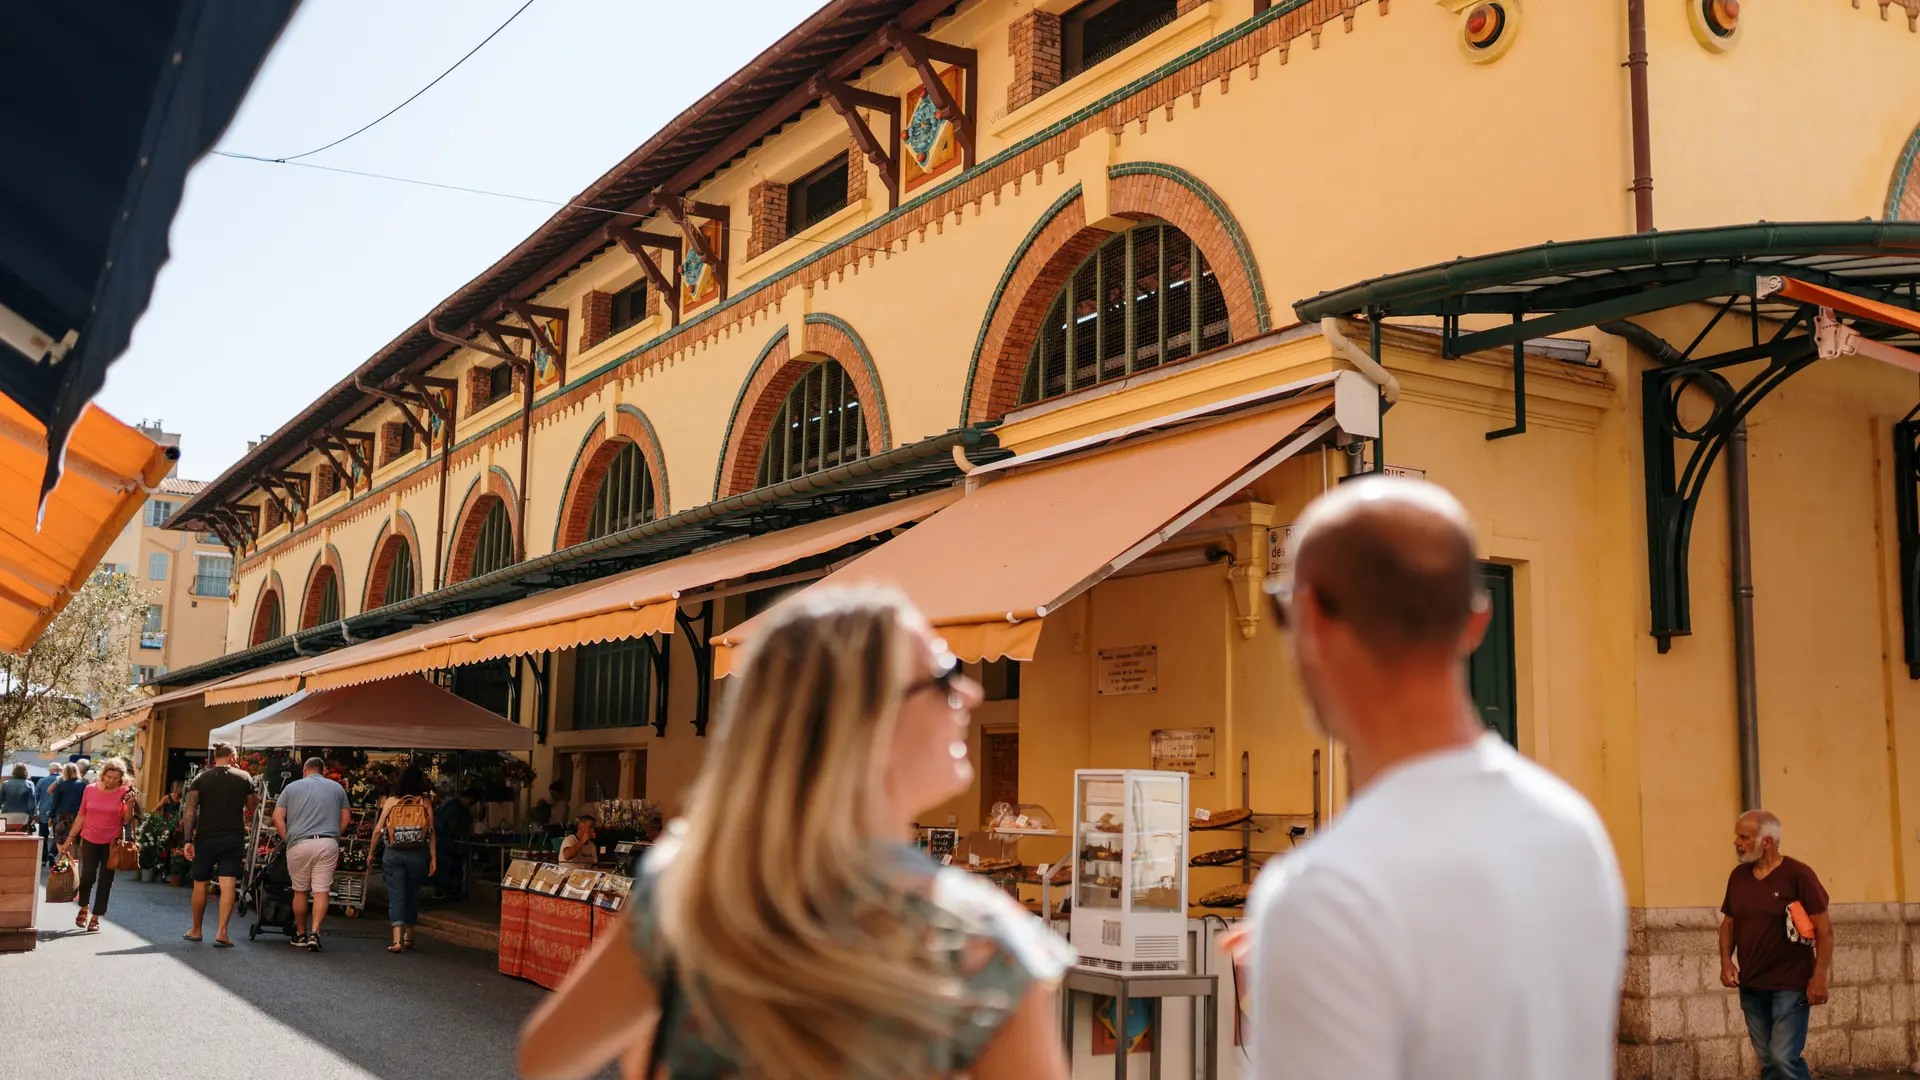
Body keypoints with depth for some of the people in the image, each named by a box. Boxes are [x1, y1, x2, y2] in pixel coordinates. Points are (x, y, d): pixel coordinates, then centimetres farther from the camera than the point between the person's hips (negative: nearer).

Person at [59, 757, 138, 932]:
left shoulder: (124, 792, -6)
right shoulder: (90, 789, -1)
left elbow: (126, 821, -7)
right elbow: (81, 816, 7)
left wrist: (130, 804, -22)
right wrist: (70, 838, 7)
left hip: (112, 842, -1)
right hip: (90, 840, 1)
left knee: (105, 881, 3)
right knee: (87, 876, -7)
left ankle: (95, 917, 15)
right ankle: (84, 908, 21)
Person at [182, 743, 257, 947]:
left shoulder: (201, 779, 2)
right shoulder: (244, 777, 2)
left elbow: (191, 810, -6)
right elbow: (251, 808, 9)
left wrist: (188, 840, -7)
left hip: (205, 838, 1)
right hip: (233, 838, -1)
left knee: (200, 884, 14)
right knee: (228, 885, -4)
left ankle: (196, 930, 26)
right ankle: (221, 933, -14)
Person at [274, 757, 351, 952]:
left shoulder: (292, 787, 11)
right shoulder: (337, 788, 14)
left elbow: (277, 817, 4)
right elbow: (345, 818, 12)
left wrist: (287, 839, 9)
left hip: (299, 843, 0)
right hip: (328, 844, 0)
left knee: (300, 891, 12)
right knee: (321, 891, -1)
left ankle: (301, 934, 22)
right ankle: (314, 932, -15)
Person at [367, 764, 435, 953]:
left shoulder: (391, 801, -2)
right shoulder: (425, 802, -2)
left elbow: (378, 830, -1)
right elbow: (431, 832, -5)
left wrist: (371, 853, 11)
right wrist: (433, 858, 0)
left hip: (393, 854, -1)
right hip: (418, 855, 1)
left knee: (395, 896, 1)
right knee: (412, 895, 16)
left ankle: (397, 939, -13)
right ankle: (409, 937, 30)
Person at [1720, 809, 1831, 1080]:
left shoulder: (1798, 874, -11)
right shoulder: (1738, 875, 6)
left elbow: (1824, 926, -10)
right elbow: (1728, 922, 15)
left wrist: (1819, 976, -15)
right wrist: (1726, 961, 0)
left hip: (1791, 985, -6)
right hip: (1750, 986, 6)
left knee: (1784, 1057, -13)